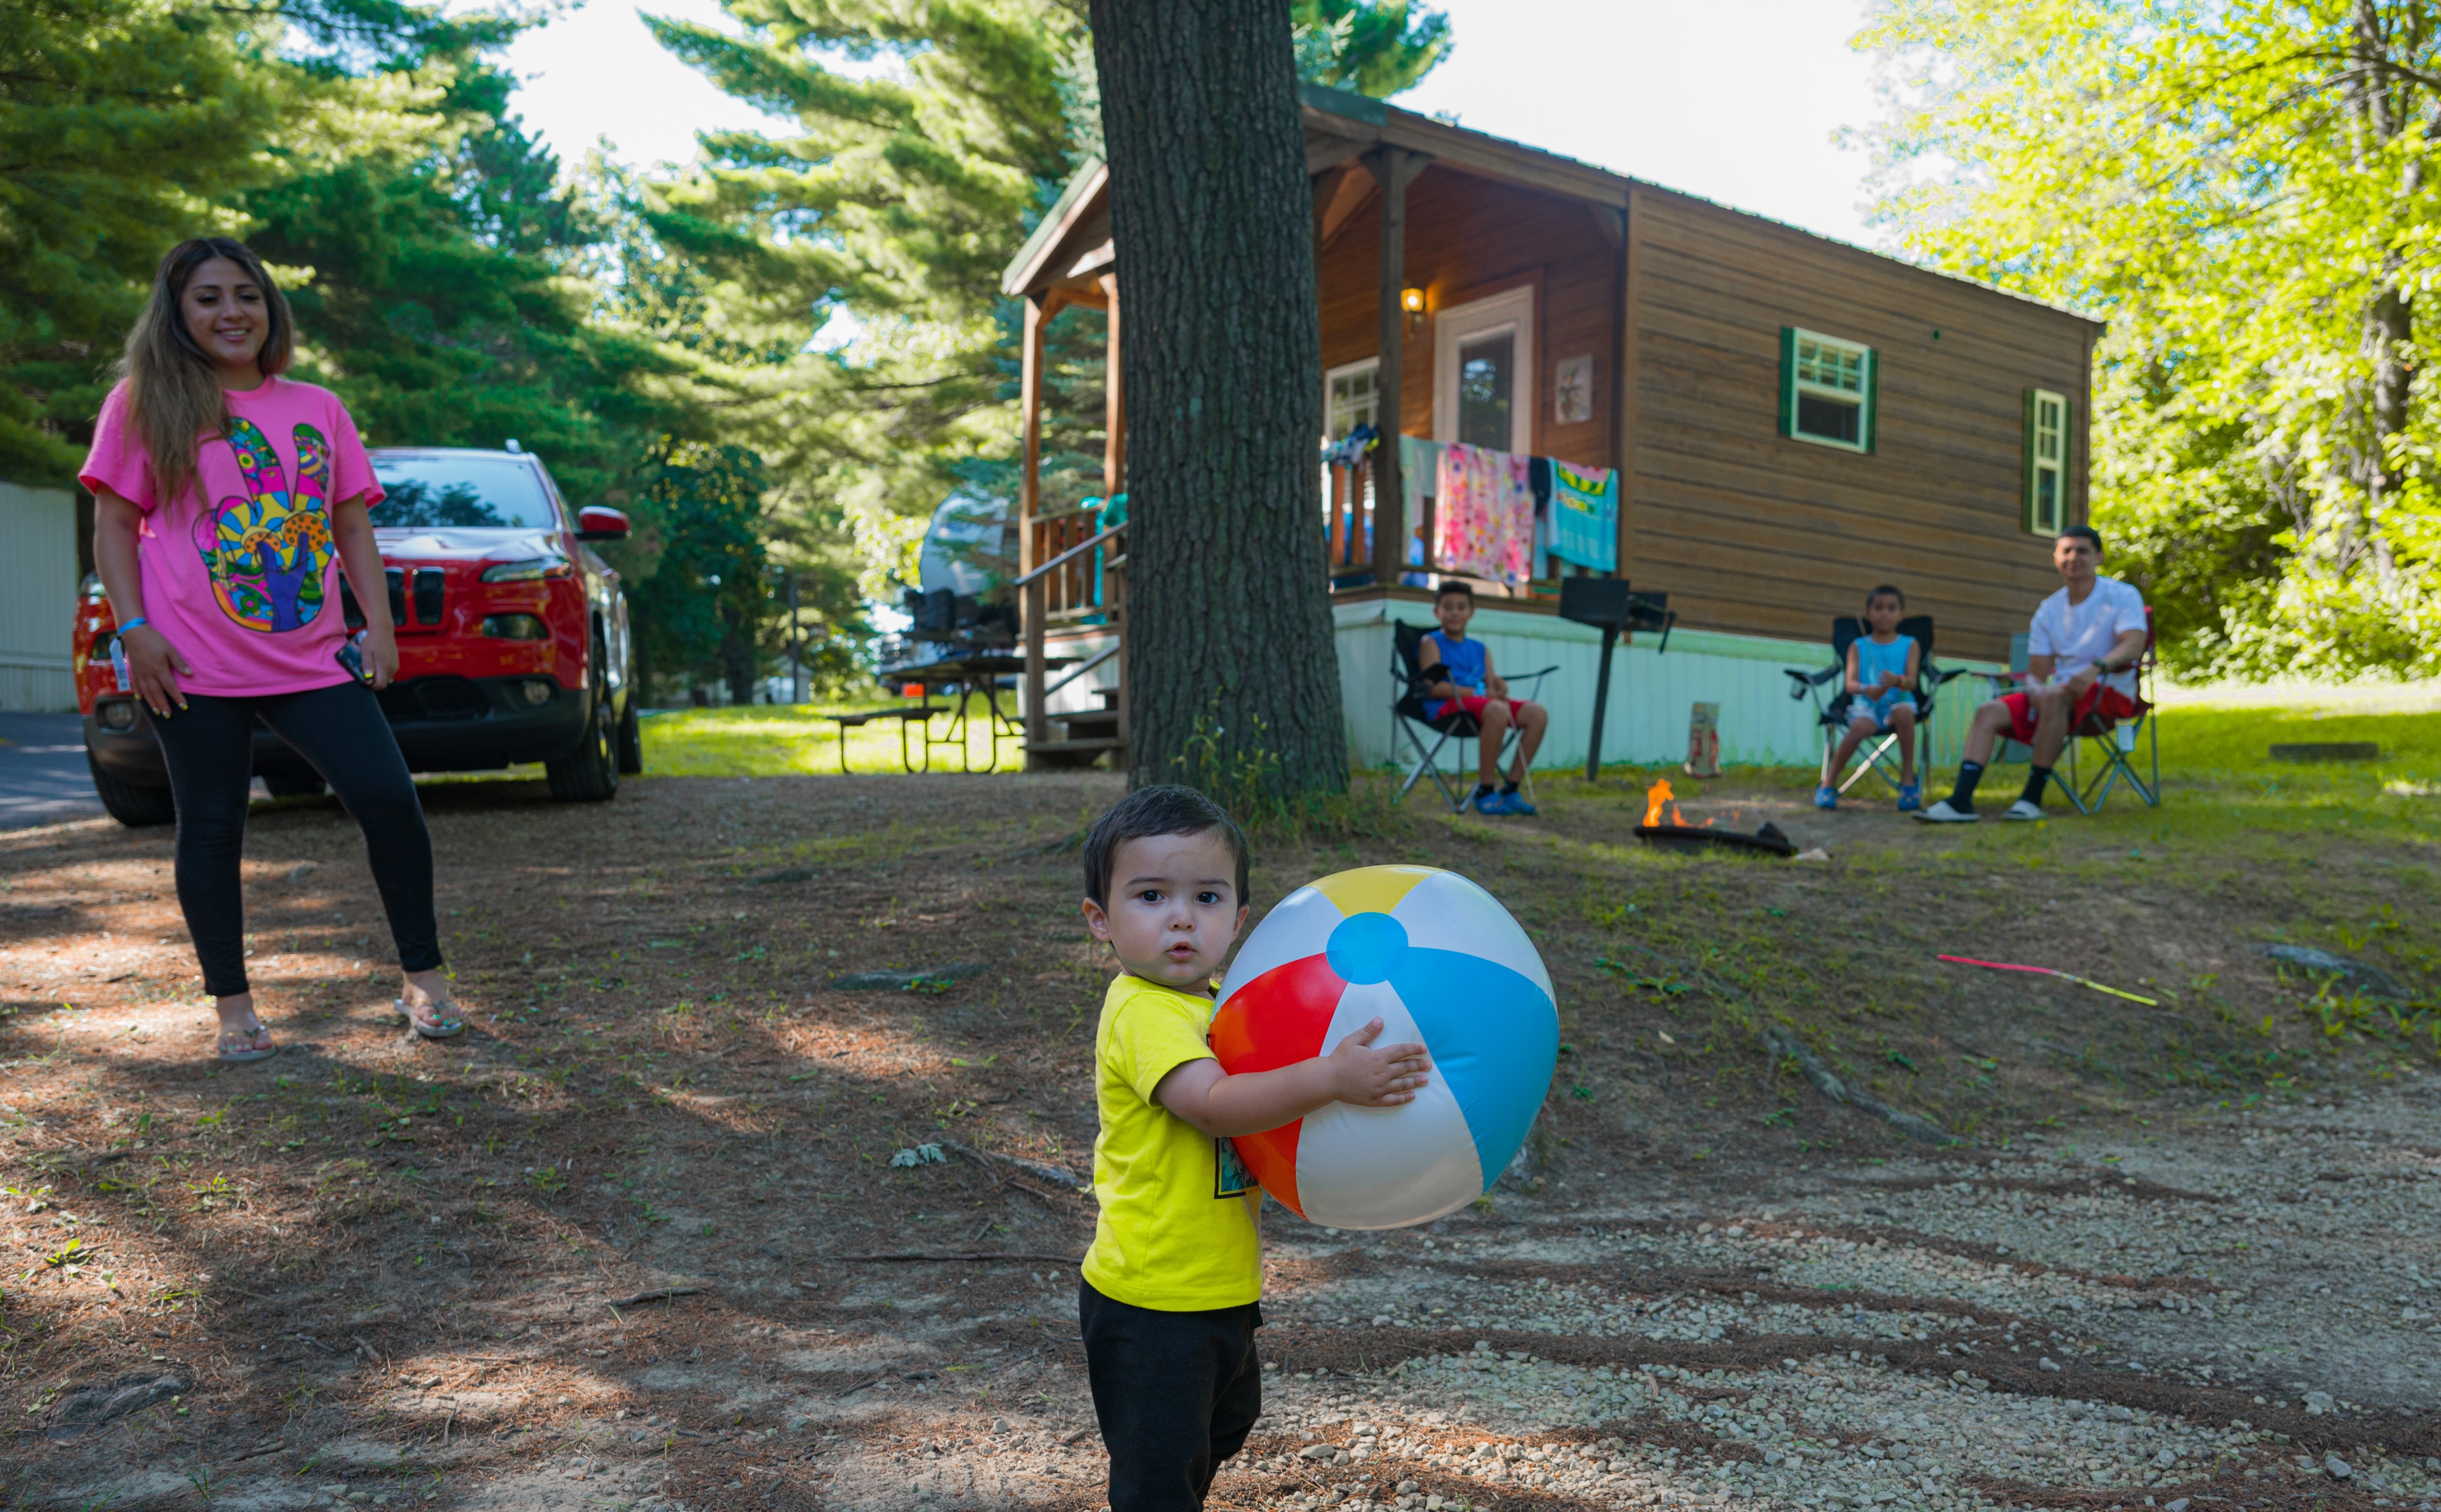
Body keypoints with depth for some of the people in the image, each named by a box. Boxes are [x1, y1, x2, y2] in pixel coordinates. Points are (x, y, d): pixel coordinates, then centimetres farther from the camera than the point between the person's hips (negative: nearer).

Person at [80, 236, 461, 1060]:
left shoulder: (318, 409, 13)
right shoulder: (145, 403, 4)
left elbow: (353, 527, 13)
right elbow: (114, 527, 2)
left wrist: (380, 624, 2)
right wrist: (135, 630, -9)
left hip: (312, 659, 2)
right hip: (195, 667, -2)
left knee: (389, 800, -7)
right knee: (211, 830, 4)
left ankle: (423, 977, 5)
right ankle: (233, 1005, 16)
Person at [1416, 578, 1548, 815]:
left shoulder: (1480, 649, 25)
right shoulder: (1432, 643, 5)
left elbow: (1490, 684, 17)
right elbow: (1434, 688, -9)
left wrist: (1498, 687, -10)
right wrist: (1480, 693, -13)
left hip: (1480, 702, 7)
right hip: (1445, 707, -7)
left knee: (1538, 713, -14)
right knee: (1497, 710, -37)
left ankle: (1511, 790, -11)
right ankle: (1485, 792, -26)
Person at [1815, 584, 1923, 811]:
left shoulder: (1910, 645, 9)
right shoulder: (1858, 646, 9)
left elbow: (1911, 682, -6)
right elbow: (1850, 683, -6)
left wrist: (1898, 681, -31)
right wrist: (1867, 689, -30)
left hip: (1898, 702, 1)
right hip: (1866, 707, 0)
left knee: (1904, 712, -36)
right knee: (1860, 727, -35)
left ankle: (1908, 778, -22)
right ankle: (1829, 783, -17)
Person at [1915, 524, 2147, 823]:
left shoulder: (2122, 595, -2)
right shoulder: (2049, 609, 13)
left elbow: (2133, 645, -21)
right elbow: (2037, 672, 9)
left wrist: (2097, 667, -39)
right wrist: (2035, 689, -15)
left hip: (2111, 692, -6)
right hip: (2061, 692, 6)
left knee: (2054, 695, -37)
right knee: (1989, 712, -15)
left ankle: (2033, 797, -33)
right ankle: (1962, 801, -30)